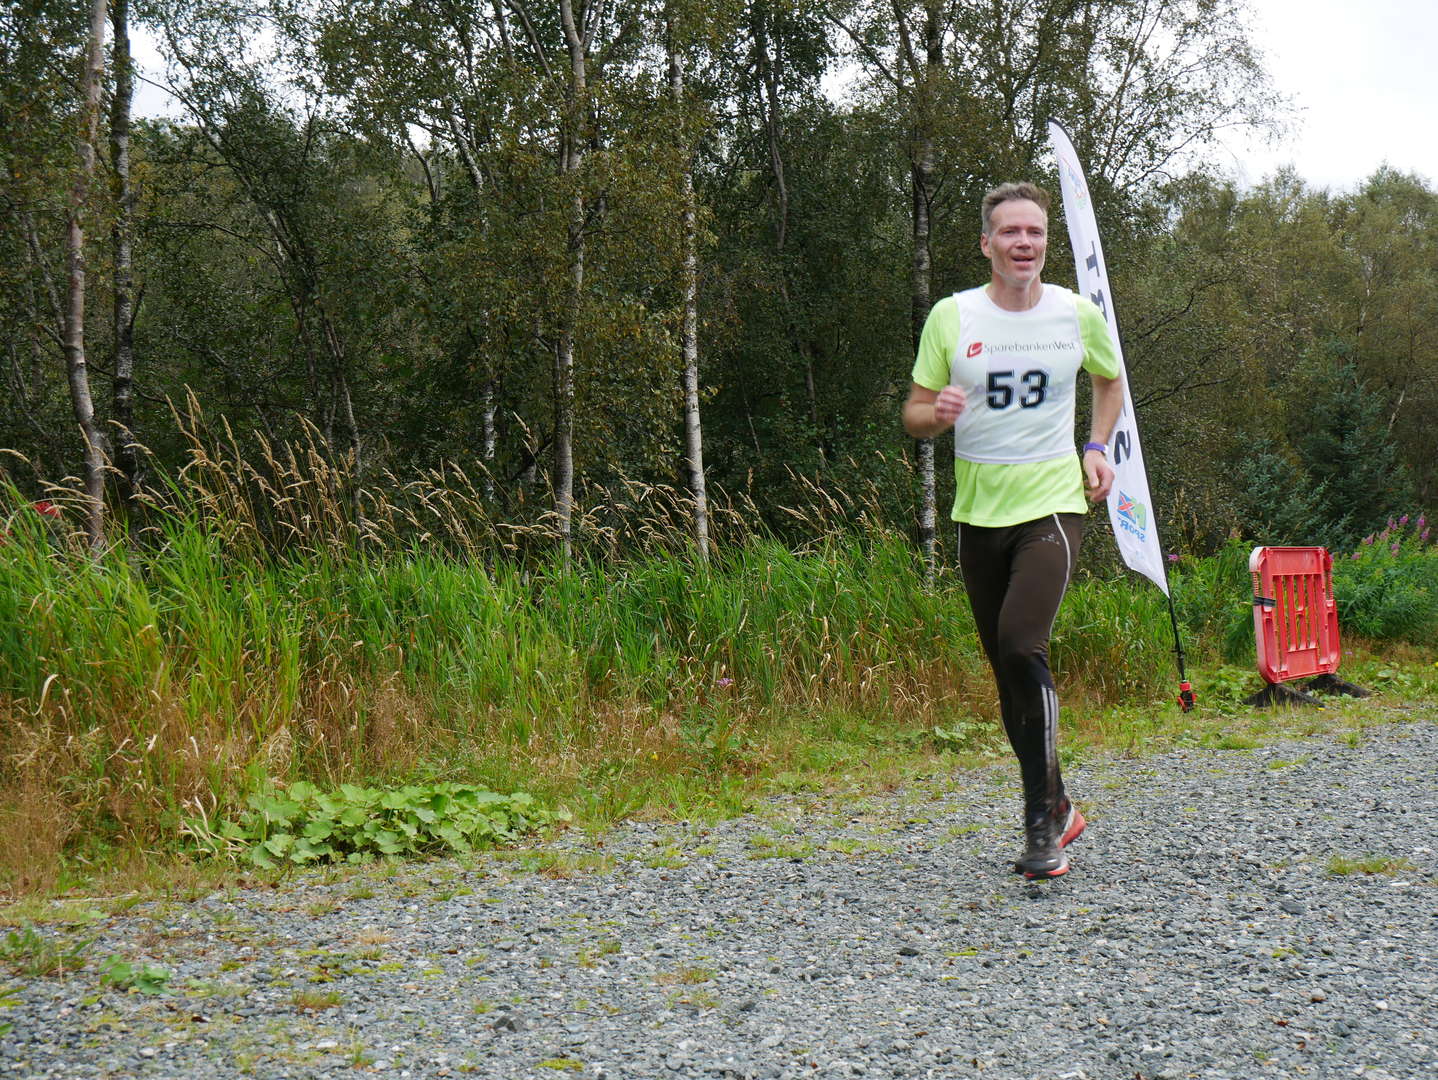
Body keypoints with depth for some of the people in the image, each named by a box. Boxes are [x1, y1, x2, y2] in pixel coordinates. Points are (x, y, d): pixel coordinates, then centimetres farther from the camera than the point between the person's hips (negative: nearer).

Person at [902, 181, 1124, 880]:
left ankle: (1041, 818, -11)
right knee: (1006, 666, 9)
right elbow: (914, 417, 5)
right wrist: (938, 412, -18)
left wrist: (1097, 447, 6)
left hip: (1053, 504, -2)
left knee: (1021, 646, -22)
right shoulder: (951, 317, 0)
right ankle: (1056, 808, 27)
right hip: (978, 510, 3)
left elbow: (1110, 381, 22)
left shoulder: (1079, 314, 2)